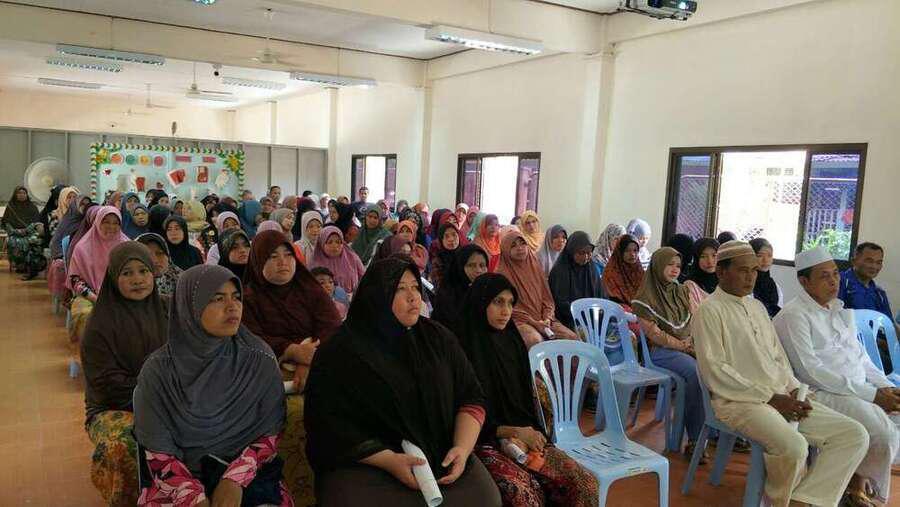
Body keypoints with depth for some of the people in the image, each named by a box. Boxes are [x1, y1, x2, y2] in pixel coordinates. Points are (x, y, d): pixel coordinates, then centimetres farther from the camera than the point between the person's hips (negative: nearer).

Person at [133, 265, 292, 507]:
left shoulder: (260, 360, -3)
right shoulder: (159, 370, -5)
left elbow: (269, 433, 0)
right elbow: (157, 450, -4)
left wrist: (236, 479, -14)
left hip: (249, 477, 0)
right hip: (179, 482, 0)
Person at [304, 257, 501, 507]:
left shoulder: (439, 339, 7)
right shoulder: (338, 353, -4)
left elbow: (471, 399, 8)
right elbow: (329, 428, -8)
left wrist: (462, 449, -10)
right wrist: (390, 461, -18)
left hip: (443, 460, 3)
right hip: (366, 467, -3)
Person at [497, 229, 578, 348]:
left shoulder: (535, 266, 14)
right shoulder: (502, 273, -1)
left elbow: (547, 297, 13)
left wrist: (547, 318, -5)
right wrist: (533, 323, -13)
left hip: (543, 319, 5)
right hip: (520, 320, -5)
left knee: (572, 338, -18)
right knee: (535, 341, -36)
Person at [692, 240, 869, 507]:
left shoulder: (757, 307, 20)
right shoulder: (710, 311, -6)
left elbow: (779, 357, 22)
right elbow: (715, 371, -13)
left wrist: (794, 391, 2)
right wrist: (769, 398, -13)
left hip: (782, 397, 8)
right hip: (739, 401, -8)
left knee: (855, 435, -5)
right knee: (794, 445, -32)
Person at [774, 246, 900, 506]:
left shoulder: (840, 311, 16)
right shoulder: (794, 316, -12)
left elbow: (861, 357, 20)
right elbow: (811, 372, -18)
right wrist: (872, 395, -18)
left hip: (858, 390, 9)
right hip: (821, 394, -9)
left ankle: (858, 484, 9)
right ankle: (858, 485, 5)